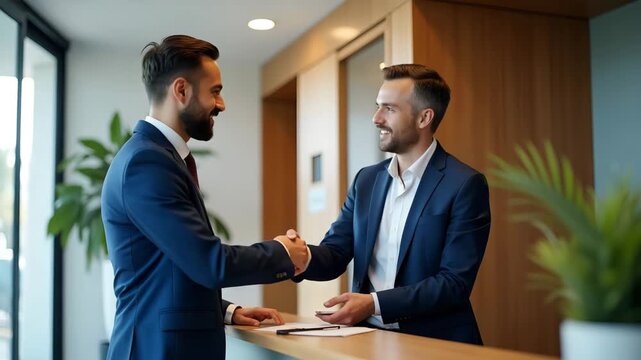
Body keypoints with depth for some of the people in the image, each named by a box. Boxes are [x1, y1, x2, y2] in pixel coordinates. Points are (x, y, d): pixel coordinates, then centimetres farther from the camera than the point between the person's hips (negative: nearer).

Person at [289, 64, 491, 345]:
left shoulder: (465, 185, -8)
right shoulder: (366, 180, 10)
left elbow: (455, 283, -12)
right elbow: (334, 255, 7)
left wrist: (375, 303, -19)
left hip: (433, 342, -4)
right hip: (369, 336, 5)